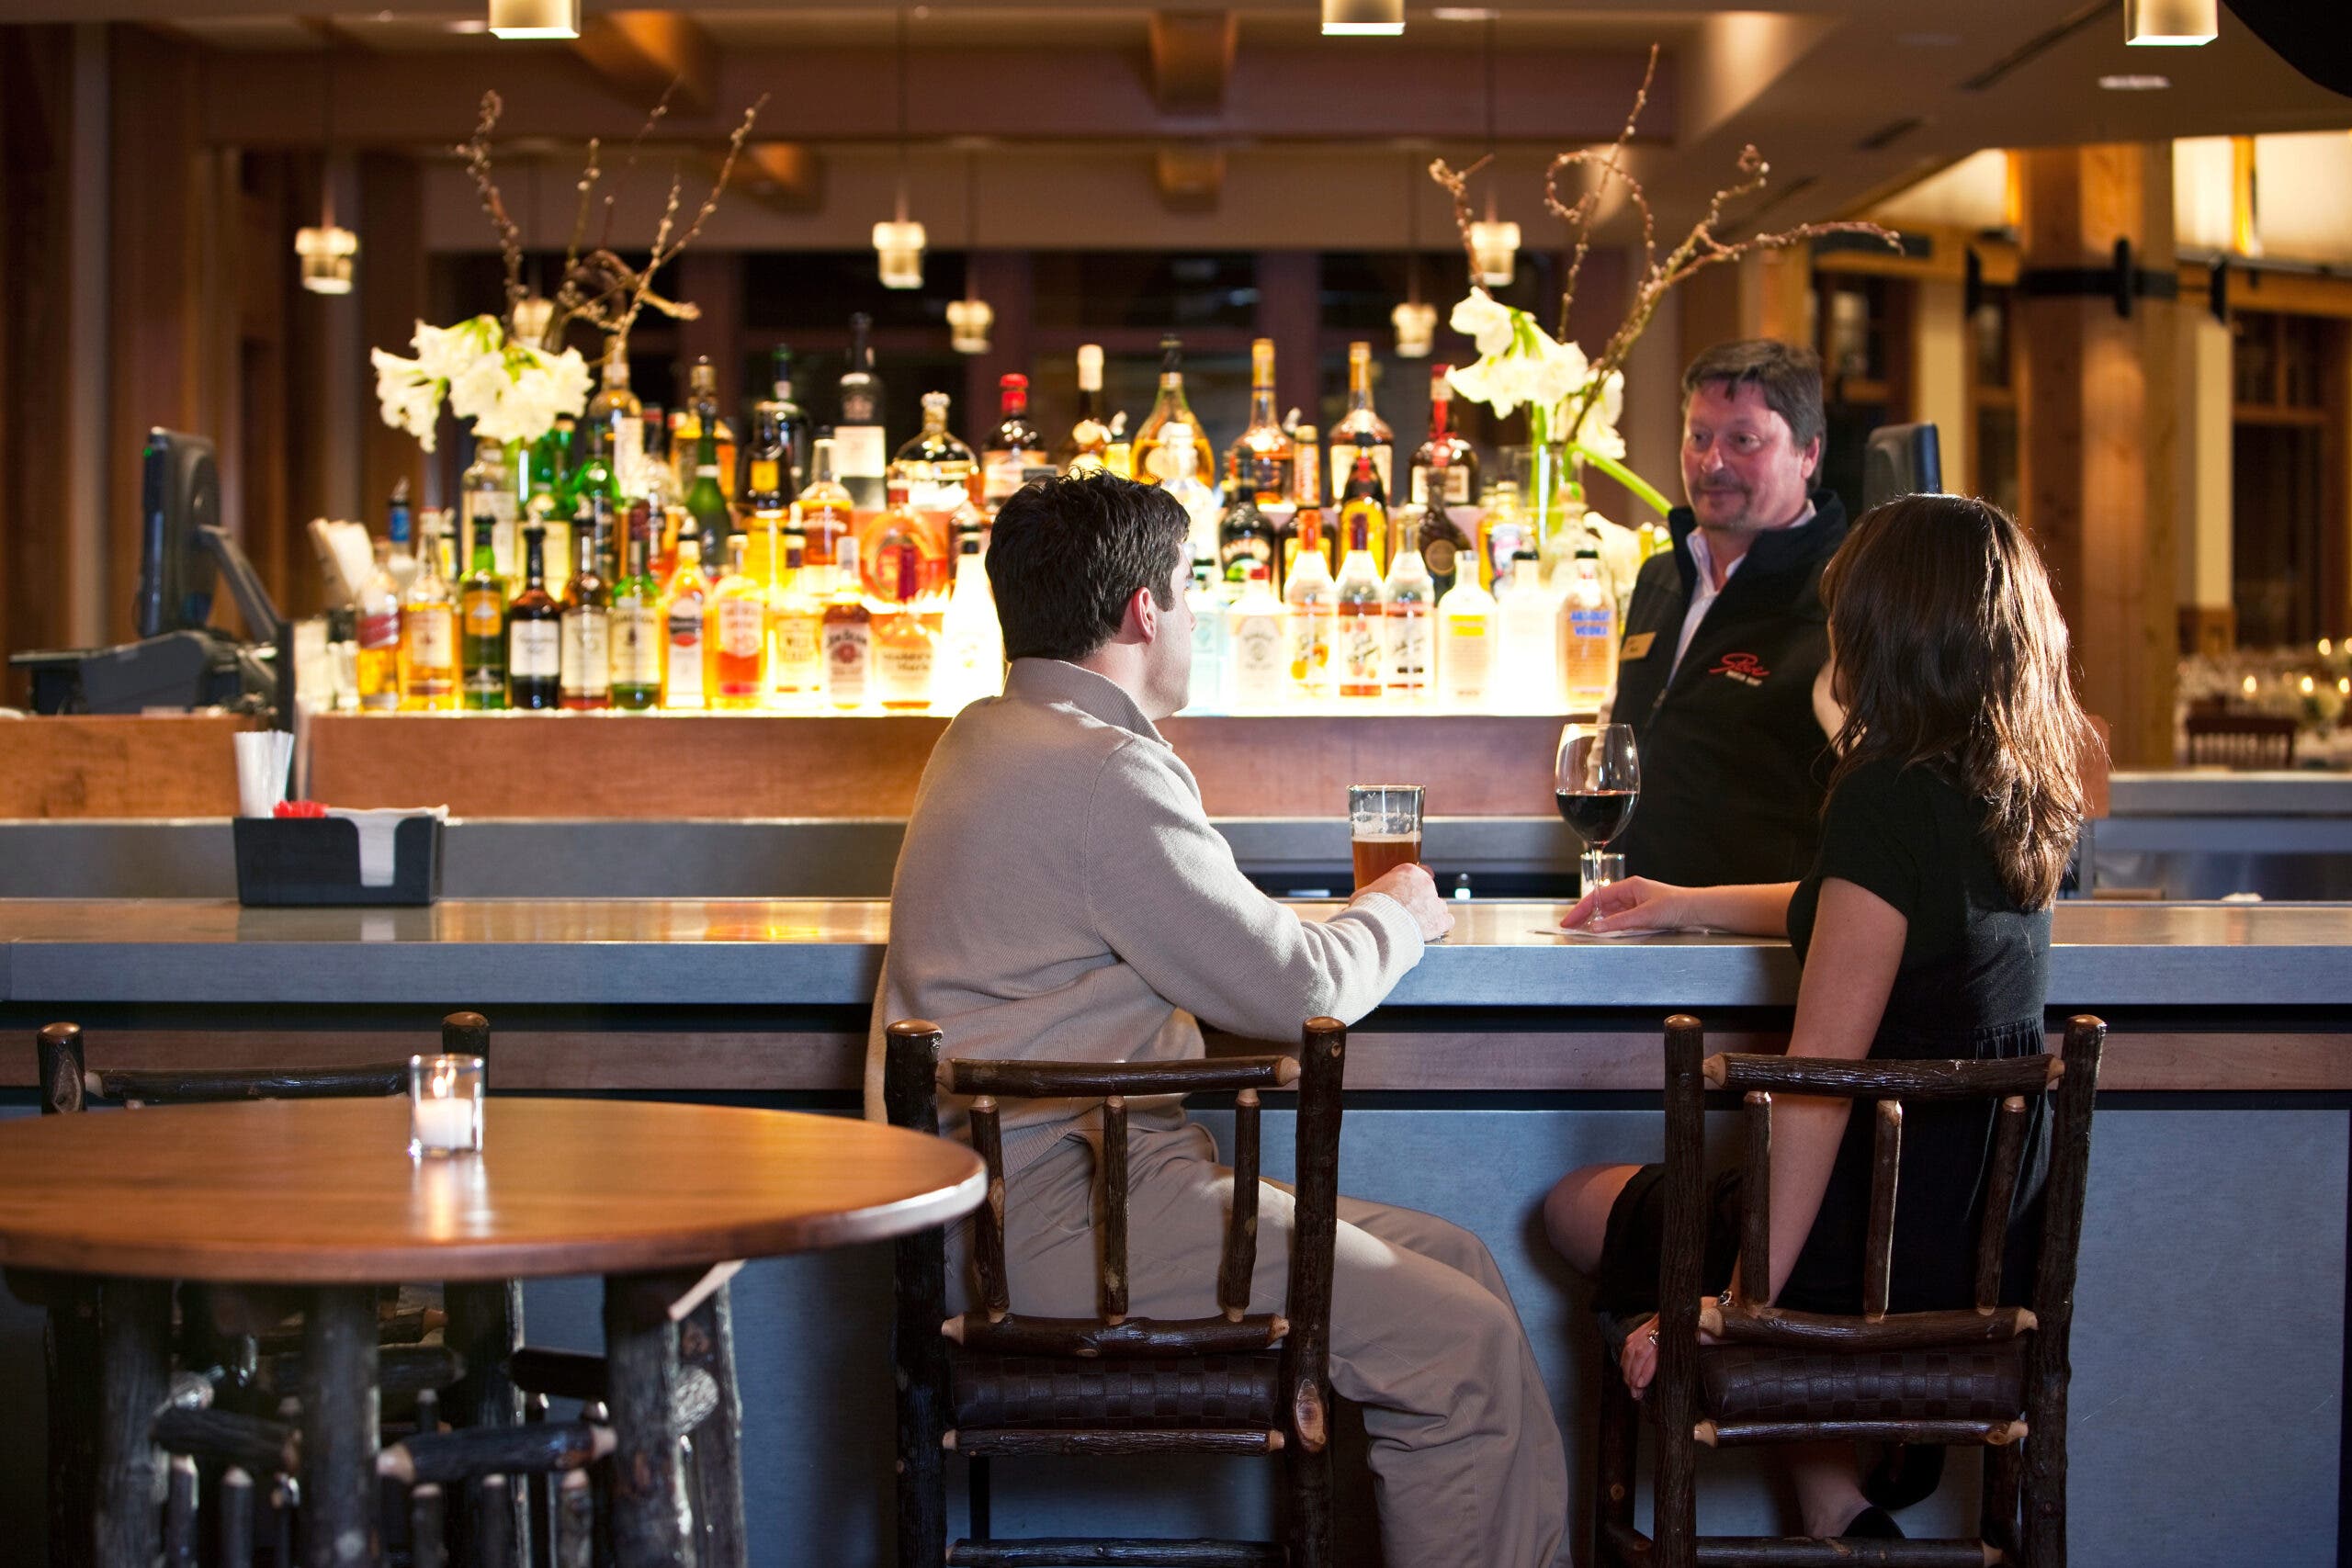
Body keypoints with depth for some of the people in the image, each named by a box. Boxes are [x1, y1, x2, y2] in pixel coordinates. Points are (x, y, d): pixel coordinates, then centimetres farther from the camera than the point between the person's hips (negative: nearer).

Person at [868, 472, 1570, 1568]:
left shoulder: (989, 736, 17)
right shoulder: (1099, 773, -17)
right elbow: (1293, 989, -12)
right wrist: (1396, 914, 7)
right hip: (1058, 1217, -11)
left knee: (1452, 1263, 7)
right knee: (1469, 1349, -16)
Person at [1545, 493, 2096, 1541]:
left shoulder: (1888, 793, -21)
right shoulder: (2024, 794, 4)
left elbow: (1821, 1073, -24)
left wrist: (1740, 1299, -20)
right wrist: (1686, 905, 36)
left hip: (1890, 1246, -8)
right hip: (1996, 1247, 8)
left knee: (1577, 1209, 17)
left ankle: (1834, 1503, 16)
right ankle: (1835, 1508, 24)